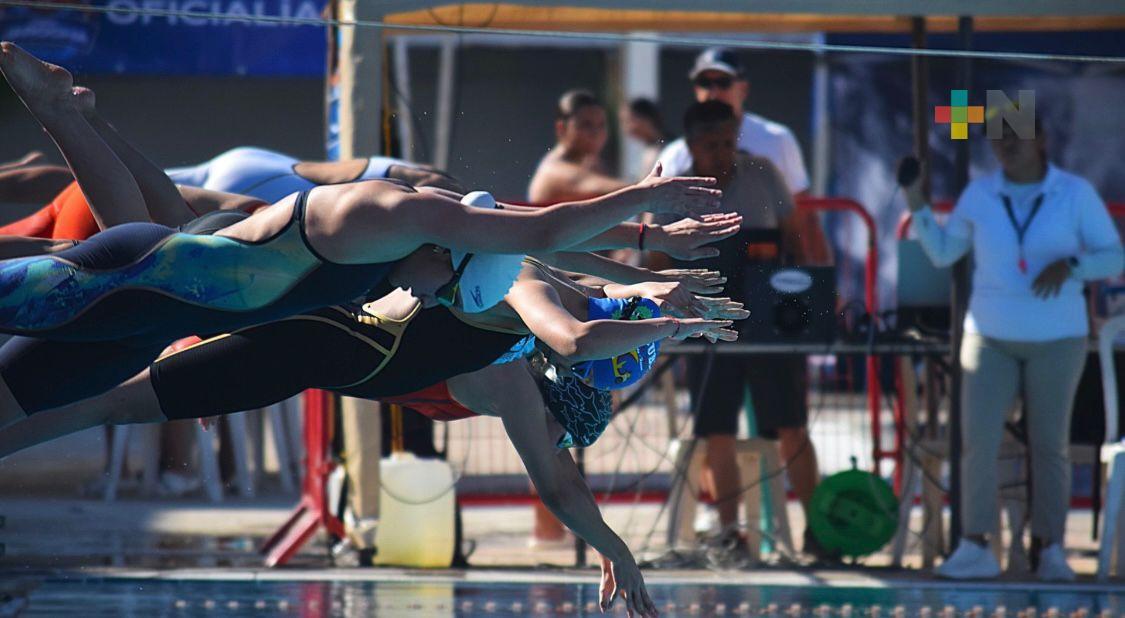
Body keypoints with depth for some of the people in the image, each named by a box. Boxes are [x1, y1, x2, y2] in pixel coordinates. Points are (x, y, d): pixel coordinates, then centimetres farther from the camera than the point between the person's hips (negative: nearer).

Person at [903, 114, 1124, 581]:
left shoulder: (1076, 193, -3)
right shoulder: (979, 195, 4)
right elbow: (942, 252, 11)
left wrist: (1071, 265, -20)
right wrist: (918, 207, -2)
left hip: (1057, 338, -2)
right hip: (991, 336, 2)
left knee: (1050, 446, 3)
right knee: (978, 442, -8)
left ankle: (1050, 551, 8)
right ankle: (974, 549, -5)